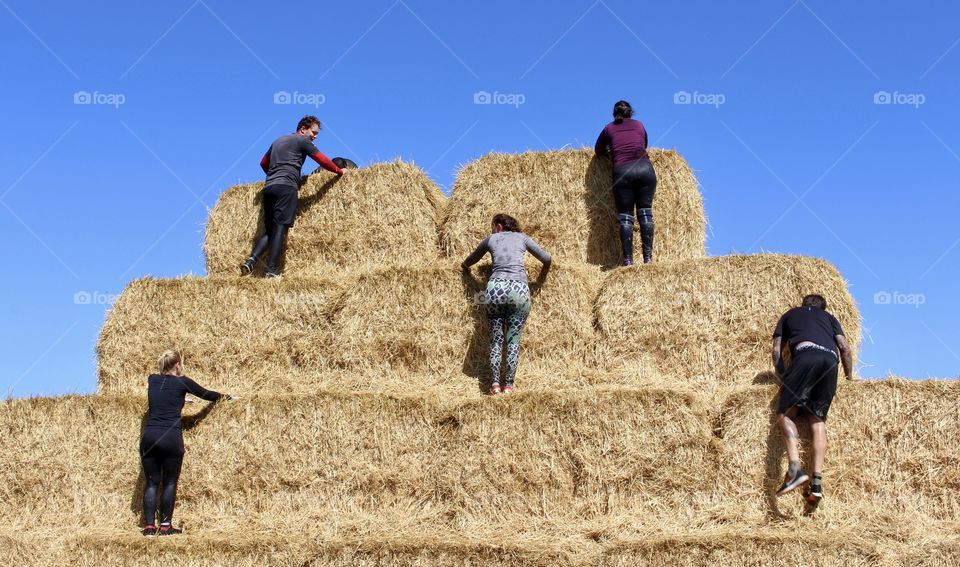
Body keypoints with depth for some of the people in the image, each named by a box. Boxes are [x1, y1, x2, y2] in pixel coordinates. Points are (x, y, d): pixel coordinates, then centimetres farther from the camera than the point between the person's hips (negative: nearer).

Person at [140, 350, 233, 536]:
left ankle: (149, 526, 3)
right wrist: (223, 396, 34)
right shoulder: (182, 382, 2)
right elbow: (207, 395, 15)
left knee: (151, 482, 8)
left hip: (149, 437, 4)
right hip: (171, 437, -4)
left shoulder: (152, 380, 14)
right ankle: (165, 526, 7)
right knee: (169, 482, 7)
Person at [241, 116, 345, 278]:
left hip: (268, 187, 7)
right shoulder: (302, 141, 7)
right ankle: (271, 270, -18)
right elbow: (323, 161, 4)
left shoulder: (278, 141, 29)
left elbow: (263, 163, 36)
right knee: (281, 227, -11)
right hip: (286, 187, -7)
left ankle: (251, 260, -11)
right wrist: (339, 171, 18)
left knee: (270, 230, 9)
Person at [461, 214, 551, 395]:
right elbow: (547, 259, 22)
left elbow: (471, 260, 33)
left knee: (496, 339, 8)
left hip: (496, 287, 0)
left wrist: (464, 266, 56)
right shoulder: (522, 238, 19)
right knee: (513, 340, 3)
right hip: (519, 288, 0)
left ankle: (495, 383, -2)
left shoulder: (491, 239, 19)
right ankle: (508, 384, -3)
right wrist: (545, 269, 45)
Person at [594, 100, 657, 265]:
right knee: (645, 212, 3)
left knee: (625, 216, 0)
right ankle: (648, 257, -6)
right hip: (645, 168, 1)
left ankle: (628, 260, -8)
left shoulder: (609, 129, 16)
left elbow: (598, 151, 26)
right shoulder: (639, 125, 20)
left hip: (622, 171, -1)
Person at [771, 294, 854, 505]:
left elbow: (777, 349, 21)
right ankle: (817, 481, -8)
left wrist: (783, 376, 23)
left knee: (786, 413, -7)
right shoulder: (829, 317, 35)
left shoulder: (790, 314, 32)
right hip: (831, 360, 3)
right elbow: (844, 347, 21)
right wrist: (849, 377, 28)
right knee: (818, 418, 5)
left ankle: (795, 468, -30)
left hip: (806, 354, -3)